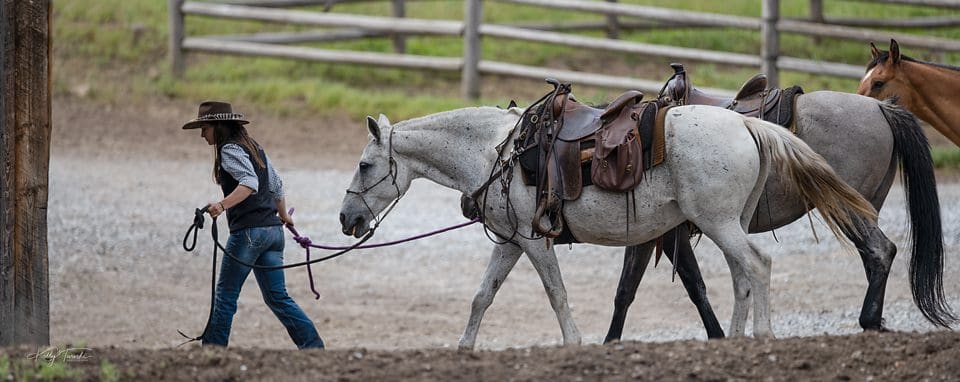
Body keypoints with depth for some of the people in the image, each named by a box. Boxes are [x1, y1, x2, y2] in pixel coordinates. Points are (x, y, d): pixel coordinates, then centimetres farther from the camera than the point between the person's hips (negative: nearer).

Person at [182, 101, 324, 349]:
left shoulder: (230, 150, -8)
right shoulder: (253, 147, 18)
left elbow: (250, 183, -25)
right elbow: (276, 184, 28)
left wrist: (222, 205, -37)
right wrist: (283, 215, 43)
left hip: (249, 231, -9)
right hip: (273, 229, 9)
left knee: (226, 294, 1)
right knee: (277, 297, 6)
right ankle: (314, 346, -4)